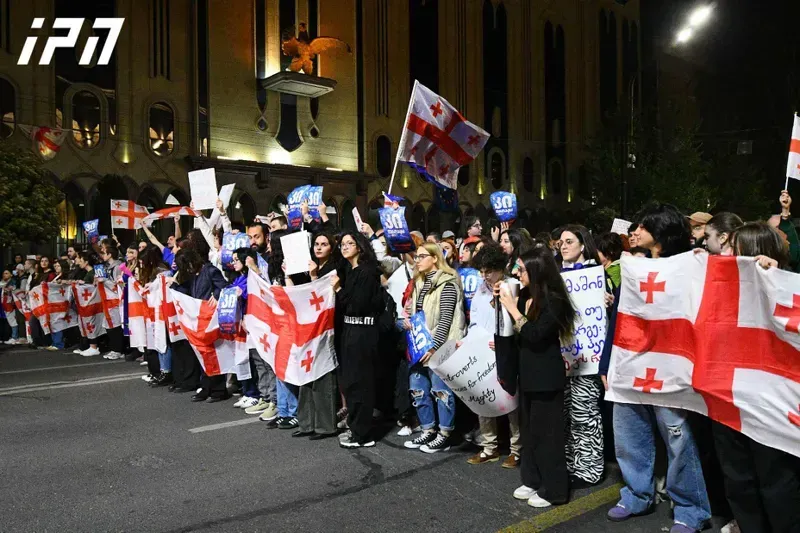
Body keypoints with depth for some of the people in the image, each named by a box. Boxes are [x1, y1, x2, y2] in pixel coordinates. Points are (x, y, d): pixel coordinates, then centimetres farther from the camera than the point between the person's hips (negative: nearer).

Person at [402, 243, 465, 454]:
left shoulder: (446, 284, -11)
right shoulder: (419, 283, 15)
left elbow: (446, 319, -17)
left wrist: (434, 346, -20)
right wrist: (409, 320, 4)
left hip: (438, 346, -9)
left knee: (441, 389, -1)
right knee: (417, 388, 10)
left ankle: (445, 436, 11)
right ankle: (428, 432, 22)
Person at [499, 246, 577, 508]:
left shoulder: (553, 300, -17)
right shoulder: (525, 296, 4)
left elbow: (534, 335, -24)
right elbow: (517, 334, 8)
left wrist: (512, 309, -21)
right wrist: (503, 301, 0)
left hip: (547, 375, -8)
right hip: (528, 371, 8)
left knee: (546, 430, 1)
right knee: (529, 427, 16)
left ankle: (553, 489, 14)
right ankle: (533, 480, 29)